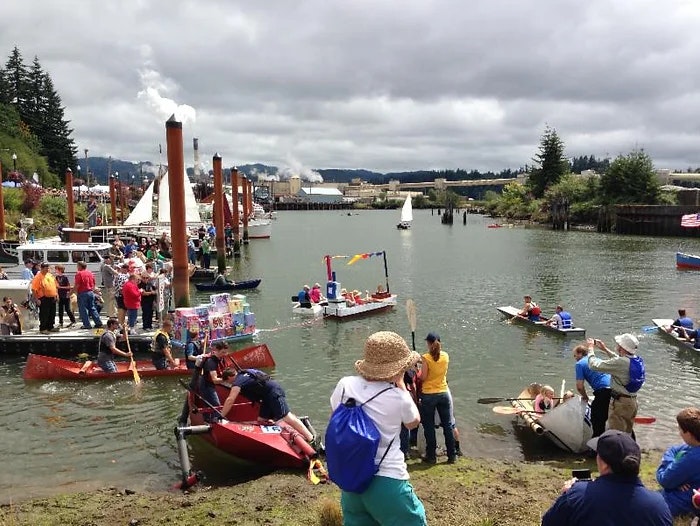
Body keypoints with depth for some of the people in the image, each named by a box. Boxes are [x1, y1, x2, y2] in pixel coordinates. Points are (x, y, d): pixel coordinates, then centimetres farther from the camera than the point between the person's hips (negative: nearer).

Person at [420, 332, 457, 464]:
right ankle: (452, 455, 18)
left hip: (428, 395, -4)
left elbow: (423, 377, -13)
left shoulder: (426, 358, -14)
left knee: (429, 427, 8)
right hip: (443, 394, 4)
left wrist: (419, 370, 7)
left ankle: (431, 456, 14)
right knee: (447, 425, 12)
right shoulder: (446, 356, 0)